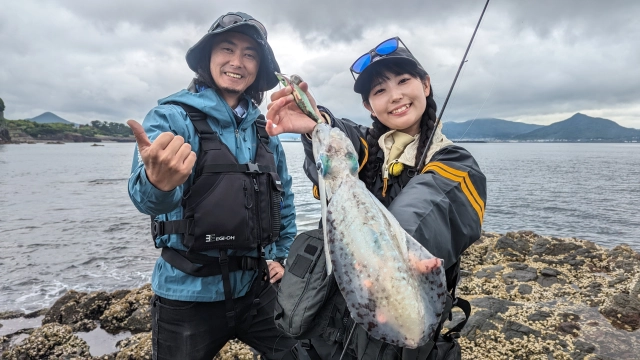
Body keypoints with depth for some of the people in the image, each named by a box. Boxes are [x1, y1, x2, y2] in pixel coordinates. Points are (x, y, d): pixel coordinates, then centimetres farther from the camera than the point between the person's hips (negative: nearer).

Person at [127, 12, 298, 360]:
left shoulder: (264, 130, 4)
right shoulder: (171, 116, -10)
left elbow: (284, 197, 16)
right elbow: (146, 195, -28)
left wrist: (283, 256, 10)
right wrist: (159, 185, -51)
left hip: (256, 287, 4)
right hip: (189, 295, -3)